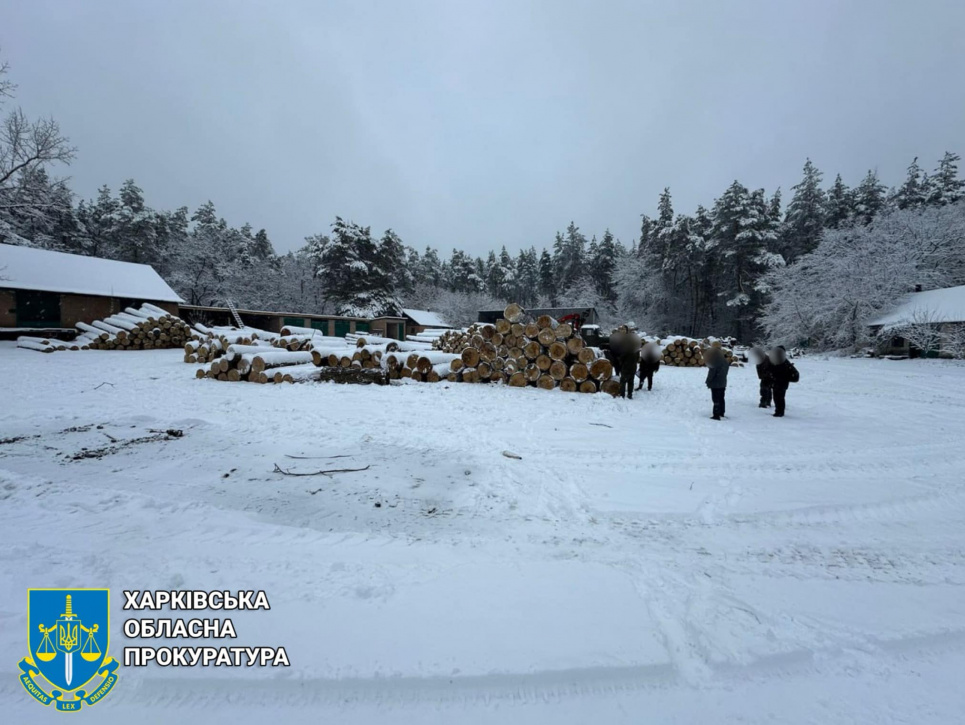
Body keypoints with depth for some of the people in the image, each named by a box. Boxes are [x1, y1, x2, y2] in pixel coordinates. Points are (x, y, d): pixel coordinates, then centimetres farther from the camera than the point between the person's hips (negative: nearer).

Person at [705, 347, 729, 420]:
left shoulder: (714, 364, -23)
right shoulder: (725, 362, 3)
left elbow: (711, 374, -18)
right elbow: (726, 371, 11)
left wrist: (708, 382, -3)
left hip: (715, 384, -8)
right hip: (723, 383, 8)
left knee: (716, 400, -3)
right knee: (721, 399, 20)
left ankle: (716, 415, -1)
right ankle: (721, 413, 32)